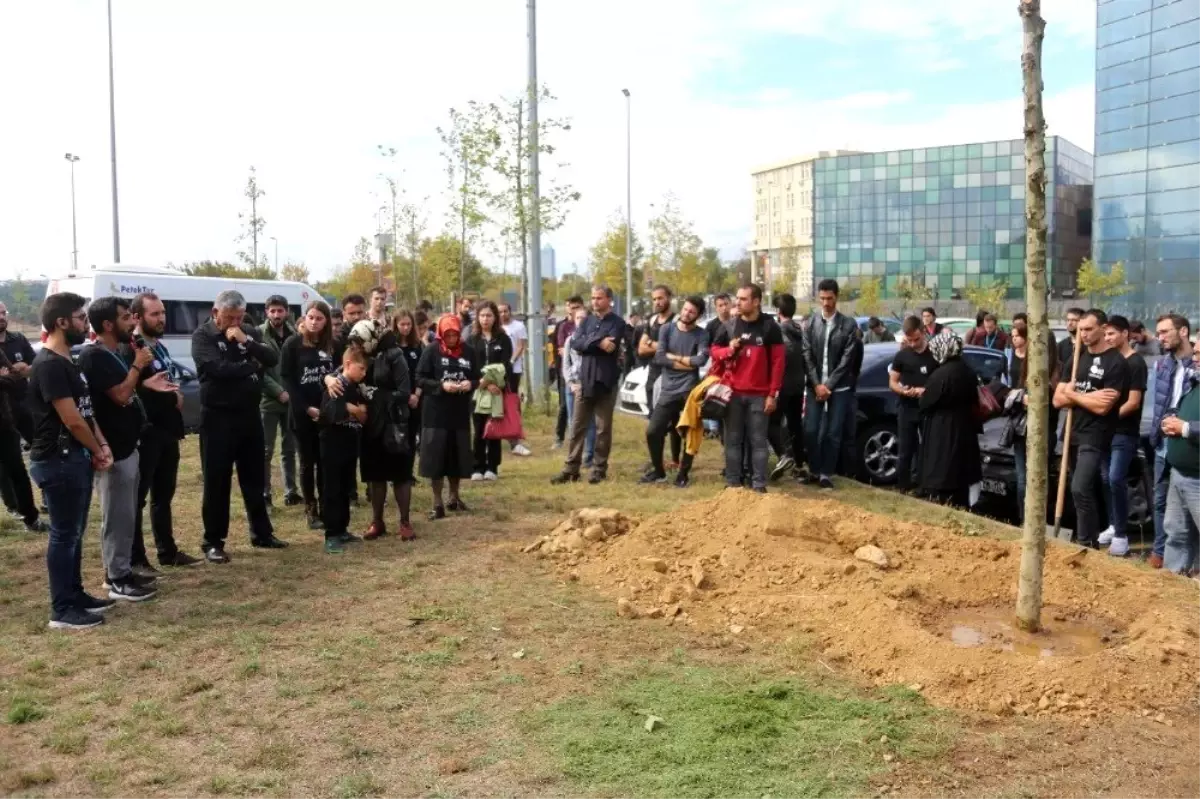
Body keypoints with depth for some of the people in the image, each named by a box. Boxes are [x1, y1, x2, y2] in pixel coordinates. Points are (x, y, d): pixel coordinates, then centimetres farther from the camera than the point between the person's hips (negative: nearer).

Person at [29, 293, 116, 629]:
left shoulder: (68, 362, 13)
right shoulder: (49, 365, -19)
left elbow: (86, 411, 16)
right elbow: (72, 420, -20)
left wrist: (102, 446, 2)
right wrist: (97, 450, -5)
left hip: (77, 457, 10)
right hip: (59, 460, -10)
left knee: (75, 532, 16)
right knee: (64, 534, -3)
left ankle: (76, 595, 27)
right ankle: (63, 611, 5)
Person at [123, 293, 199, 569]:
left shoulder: (160, 347, 14)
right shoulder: (129, 350, -15)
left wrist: (175, 399, 5)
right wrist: (172, 398, -21)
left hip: (166, 431, 9)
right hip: (145, 433, -9)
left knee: (164, 495, 17)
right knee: (138, 497, 0)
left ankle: (168, 551, 27)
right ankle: (135, 559, 7)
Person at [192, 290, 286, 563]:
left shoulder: (249, 332, 9)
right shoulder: (203, 335, -7)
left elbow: (273, 359, -3)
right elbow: (218, 368, -22)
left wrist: (246, 342, -17)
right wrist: (251, 366, -8)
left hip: (249, 414, 5)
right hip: (218, 417, -5)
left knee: (254, 478, 14)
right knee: (217, 481, 1)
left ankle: (261, 533, 26)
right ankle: (213, 542, 10)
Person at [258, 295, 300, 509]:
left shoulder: (295, 335, 6)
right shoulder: (259, 334, -5)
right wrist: (279, 392, -15)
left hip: (292, 400, 4)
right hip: (268, 400, -4)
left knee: (290, 449, 11)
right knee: (266, 451, 0)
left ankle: (291, 493, 19)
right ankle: (264, 495, 7)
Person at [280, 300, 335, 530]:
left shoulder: (331, 345, 8)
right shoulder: (292, 344, -3)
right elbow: (287, 379, -7)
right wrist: (306, 408, -13)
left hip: (327, 412, 3)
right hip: (302, 413, -3)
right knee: (308, 461, 4)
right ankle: (311, 511, 10)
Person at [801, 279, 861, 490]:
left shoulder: (849, 324, -3)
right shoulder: (811, 323, 4)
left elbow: (847, 359, -6)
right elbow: (807, 355, 1)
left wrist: (829, 385, -10)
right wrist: (817, 384, -9)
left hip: (839, 388, -2)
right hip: (815, 386, 2)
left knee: (833, 433, 1)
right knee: (810, 431, -1)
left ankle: (826, 474, 11)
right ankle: (814, 471, 16)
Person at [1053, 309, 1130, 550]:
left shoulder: (1116, 363, -10)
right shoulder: (1077, 359, 11)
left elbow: (1102, 407, -18)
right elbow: (1058, 399, 5)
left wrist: (1073, 394, -5)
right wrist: (1088, 397, -11)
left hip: (1096, 437, -7)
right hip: (1073, 433, 7)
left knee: (1080, 489, -15)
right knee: (1090, 490, 15)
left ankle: (1087, 544, -8)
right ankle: (1094, 535, 24)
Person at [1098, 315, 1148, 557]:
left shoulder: (1136, 363, -11)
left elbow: (1133, 403, -15)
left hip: (1125, 433, -7)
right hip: (1107, 430, 7)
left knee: (1116, 480, -13)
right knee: (1105, 479, 9)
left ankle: (1121, 535, -6)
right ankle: (1113, 526, 21)